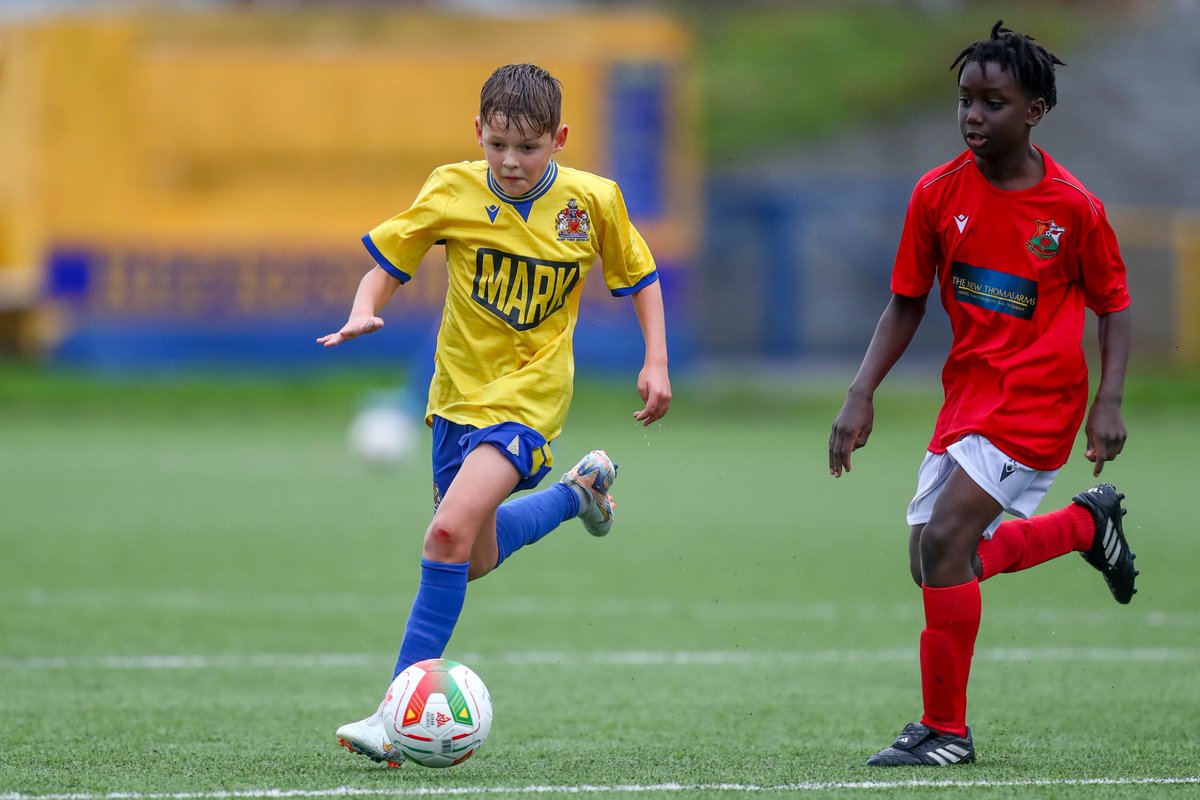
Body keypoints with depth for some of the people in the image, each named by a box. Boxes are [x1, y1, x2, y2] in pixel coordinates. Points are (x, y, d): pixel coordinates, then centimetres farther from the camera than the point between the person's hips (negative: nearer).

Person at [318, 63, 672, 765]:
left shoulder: (593, 202, -10)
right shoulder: (453, 192, -8)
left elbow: (641, 278, 6)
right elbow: (388, 264, 0)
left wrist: (657, 363, -2)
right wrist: (364, 313, -20)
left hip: (530, 393, -4)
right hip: (460, 388, 4)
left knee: (451, 532, -24)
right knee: (477, 560, 18)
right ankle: (580, 490, 46)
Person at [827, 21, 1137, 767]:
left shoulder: (1073, 206, -12)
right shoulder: (937, 193, -2)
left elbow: (1113, 304, 0)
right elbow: (907, 302, 6)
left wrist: (1109, 402, -12)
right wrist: (862, 395, -3)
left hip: (1039, 395, -6)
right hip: (969, 390, 6)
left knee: (945, 541, -19)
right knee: (936, 561, 9)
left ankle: (947, 729, -7)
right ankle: (1088, 522, 34)